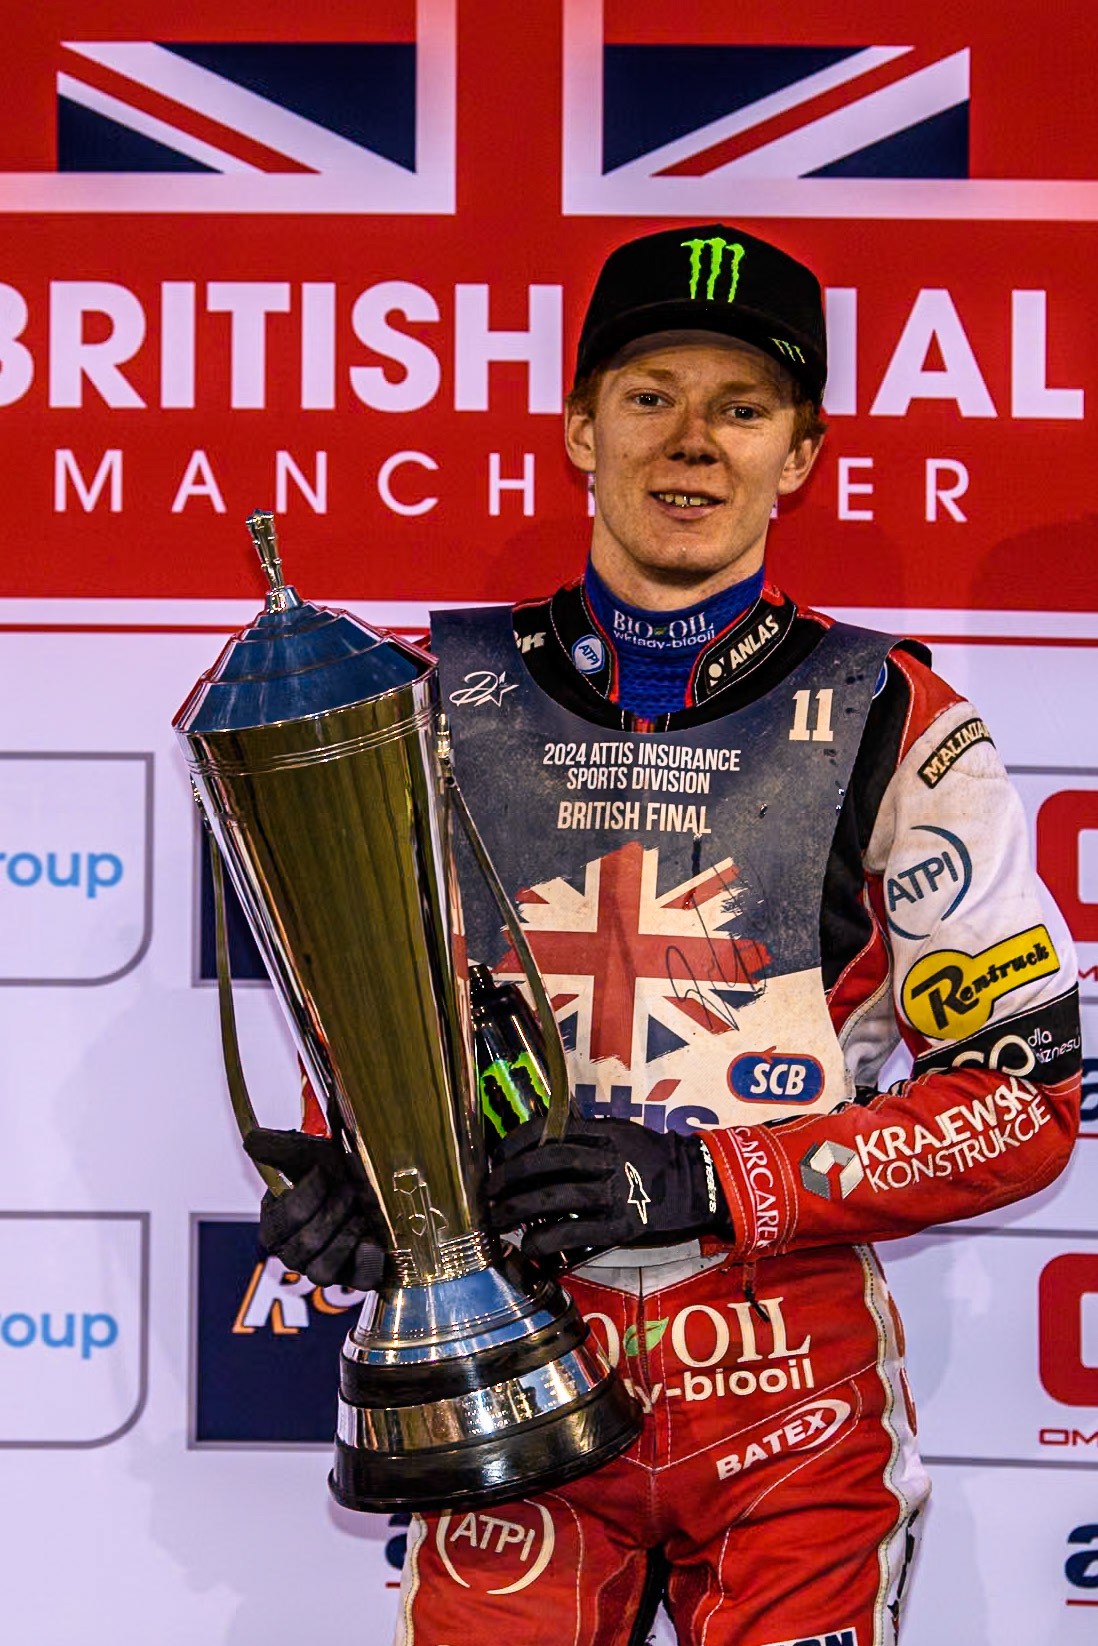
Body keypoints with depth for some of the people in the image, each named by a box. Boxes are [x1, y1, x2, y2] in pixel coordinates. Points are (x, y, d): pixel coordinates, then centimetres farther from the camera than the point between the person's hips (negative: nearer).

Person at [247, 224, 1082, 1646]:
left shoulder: (896, 728, -3)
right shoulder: (443, 700, 4)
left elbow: (1025, 1102, -4)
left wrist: (708, 1181, -16)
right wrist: (353, 1178, -6)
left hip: (793, 1395, -1)